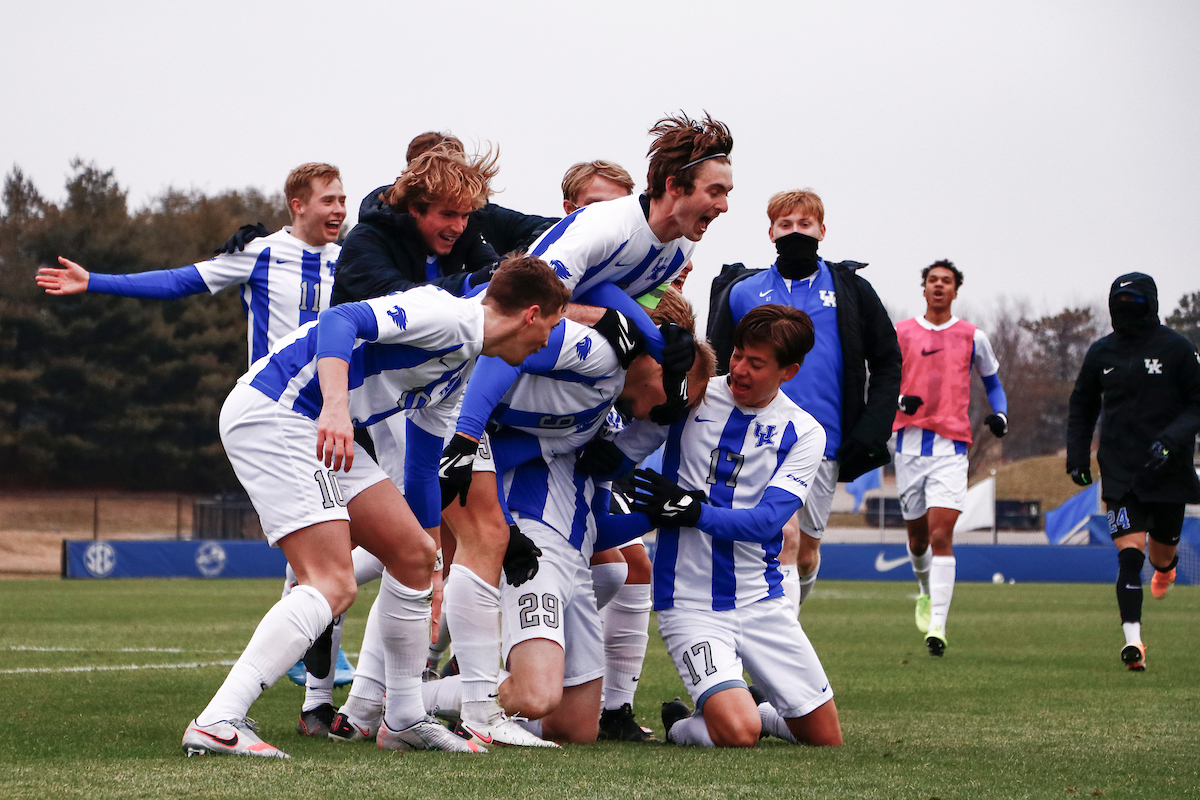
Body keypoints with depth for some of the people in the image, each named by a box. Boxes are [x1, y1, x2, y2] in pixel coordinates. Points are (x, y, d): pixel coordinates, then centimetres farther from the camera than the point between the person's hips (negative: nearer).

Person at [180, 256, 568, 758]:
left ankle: (404, 721, 21)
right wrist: (336, 407, -41)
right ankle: (216, 724, -25)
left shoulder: (460, 371, 20)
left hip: (316, 431, 10)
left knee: (413, 553, 11)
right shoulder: (446, 316, -12)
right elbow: (340, 321, -25)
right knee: (333, 585, -19)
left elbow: (424, 466, 30)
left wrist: (432, 561, 36)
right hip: (271, 412, -10)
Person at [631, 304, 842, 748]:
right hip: (691, 604, -3)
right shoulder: (691, 397, -1)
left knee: (826, 738, 5)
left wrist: (692, 510, -24)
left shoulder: (804, 432, 0)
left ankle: (754, 711, 33)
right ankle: (680, 726, 10)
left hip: (762, 602, 3)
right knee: (737, 735, -22)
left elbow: (767, 521, -11)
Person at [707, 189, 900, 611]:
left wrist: (871, 431, 0)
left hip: (825, 445, 2)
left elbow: (888, 362, 11)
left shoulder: (851, 290, 7)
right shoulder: (741, 293, 5)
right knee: (784, 538, -19)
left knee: (807, 550, 12)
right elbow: (715, 368, 10)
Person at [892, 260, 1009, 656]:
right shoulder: (901, 334, 8)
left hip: (951, 445, -2)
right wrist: (899, 400, -13)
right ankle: (925, 591, 43)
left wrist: (1000, 414, 1)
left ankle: (937, 625, -20)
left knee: (941, 535, -15)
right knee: (918, 535, 11)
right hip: (909, 441, 2)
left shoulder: (972, 337, 9)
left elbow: (992, 382, 21)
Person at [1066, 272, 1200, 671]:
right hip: (1120, 471, 1)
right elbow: (1082, 408, 19)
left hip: (1167, 470, -1)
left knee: (1162, 551, 13)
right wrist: (1077, 457, 10)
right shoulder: (1101, 353, 7)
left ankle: (1166, 566, 52)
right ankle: (1132, 639, -20)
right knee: (1130, 551, -15)